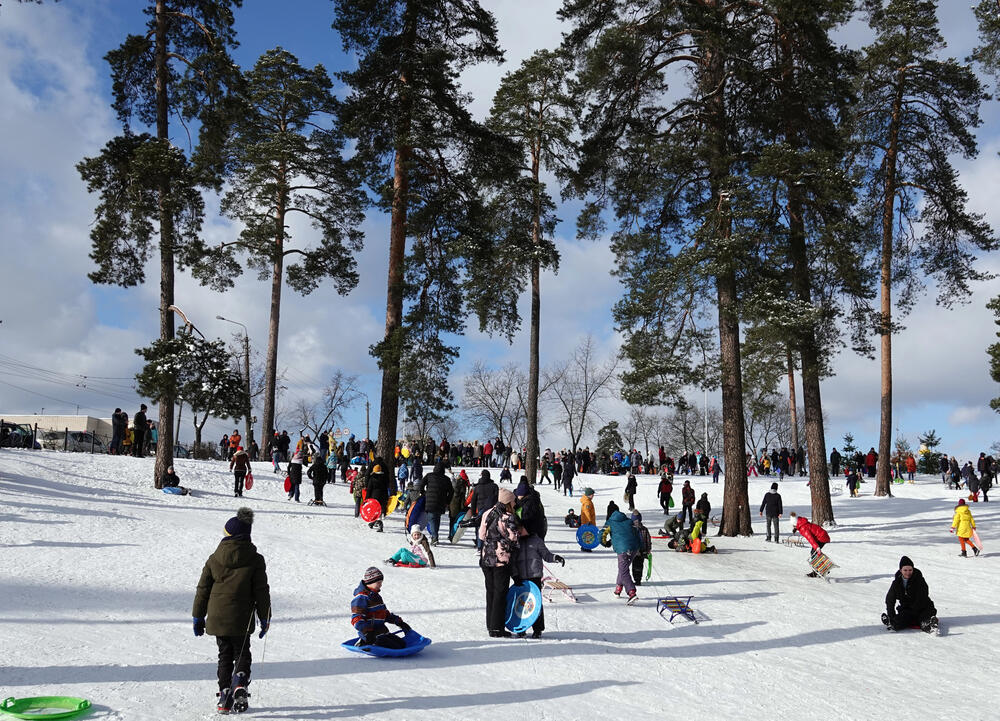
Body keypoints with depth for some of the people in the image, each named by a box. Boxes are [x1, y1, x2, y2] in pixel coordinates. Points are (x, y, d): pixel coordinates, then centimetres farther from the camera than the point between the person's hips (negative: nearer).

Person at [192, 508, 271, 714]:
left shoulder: (214, 559, 1)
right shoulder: (255, 560, -6)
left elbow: (203, 589, 6)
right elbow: (261, 592, -4)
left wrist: (198, 617, 15)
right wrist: (265, 619, 4)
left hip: (217, 617, 2)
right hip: (241, 619, -2)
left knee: (225, 655, 16)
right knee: (242, 653, 13)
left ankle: (225, 693, 7)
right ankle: (240, 682, -14)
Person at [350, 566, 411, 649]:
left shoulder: (376, 596, 19)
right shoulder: (361, 598, -13)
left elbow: (385, 614, 27)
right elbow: (356, 620, -20)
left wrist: (399, 622, 21)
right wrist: (367, 633, -30)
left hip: (381, 632, 10)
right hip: (372, 634, -10)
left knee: (402, 644, 5)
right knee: (396, 648, -18)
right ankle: (365, 644, -9)